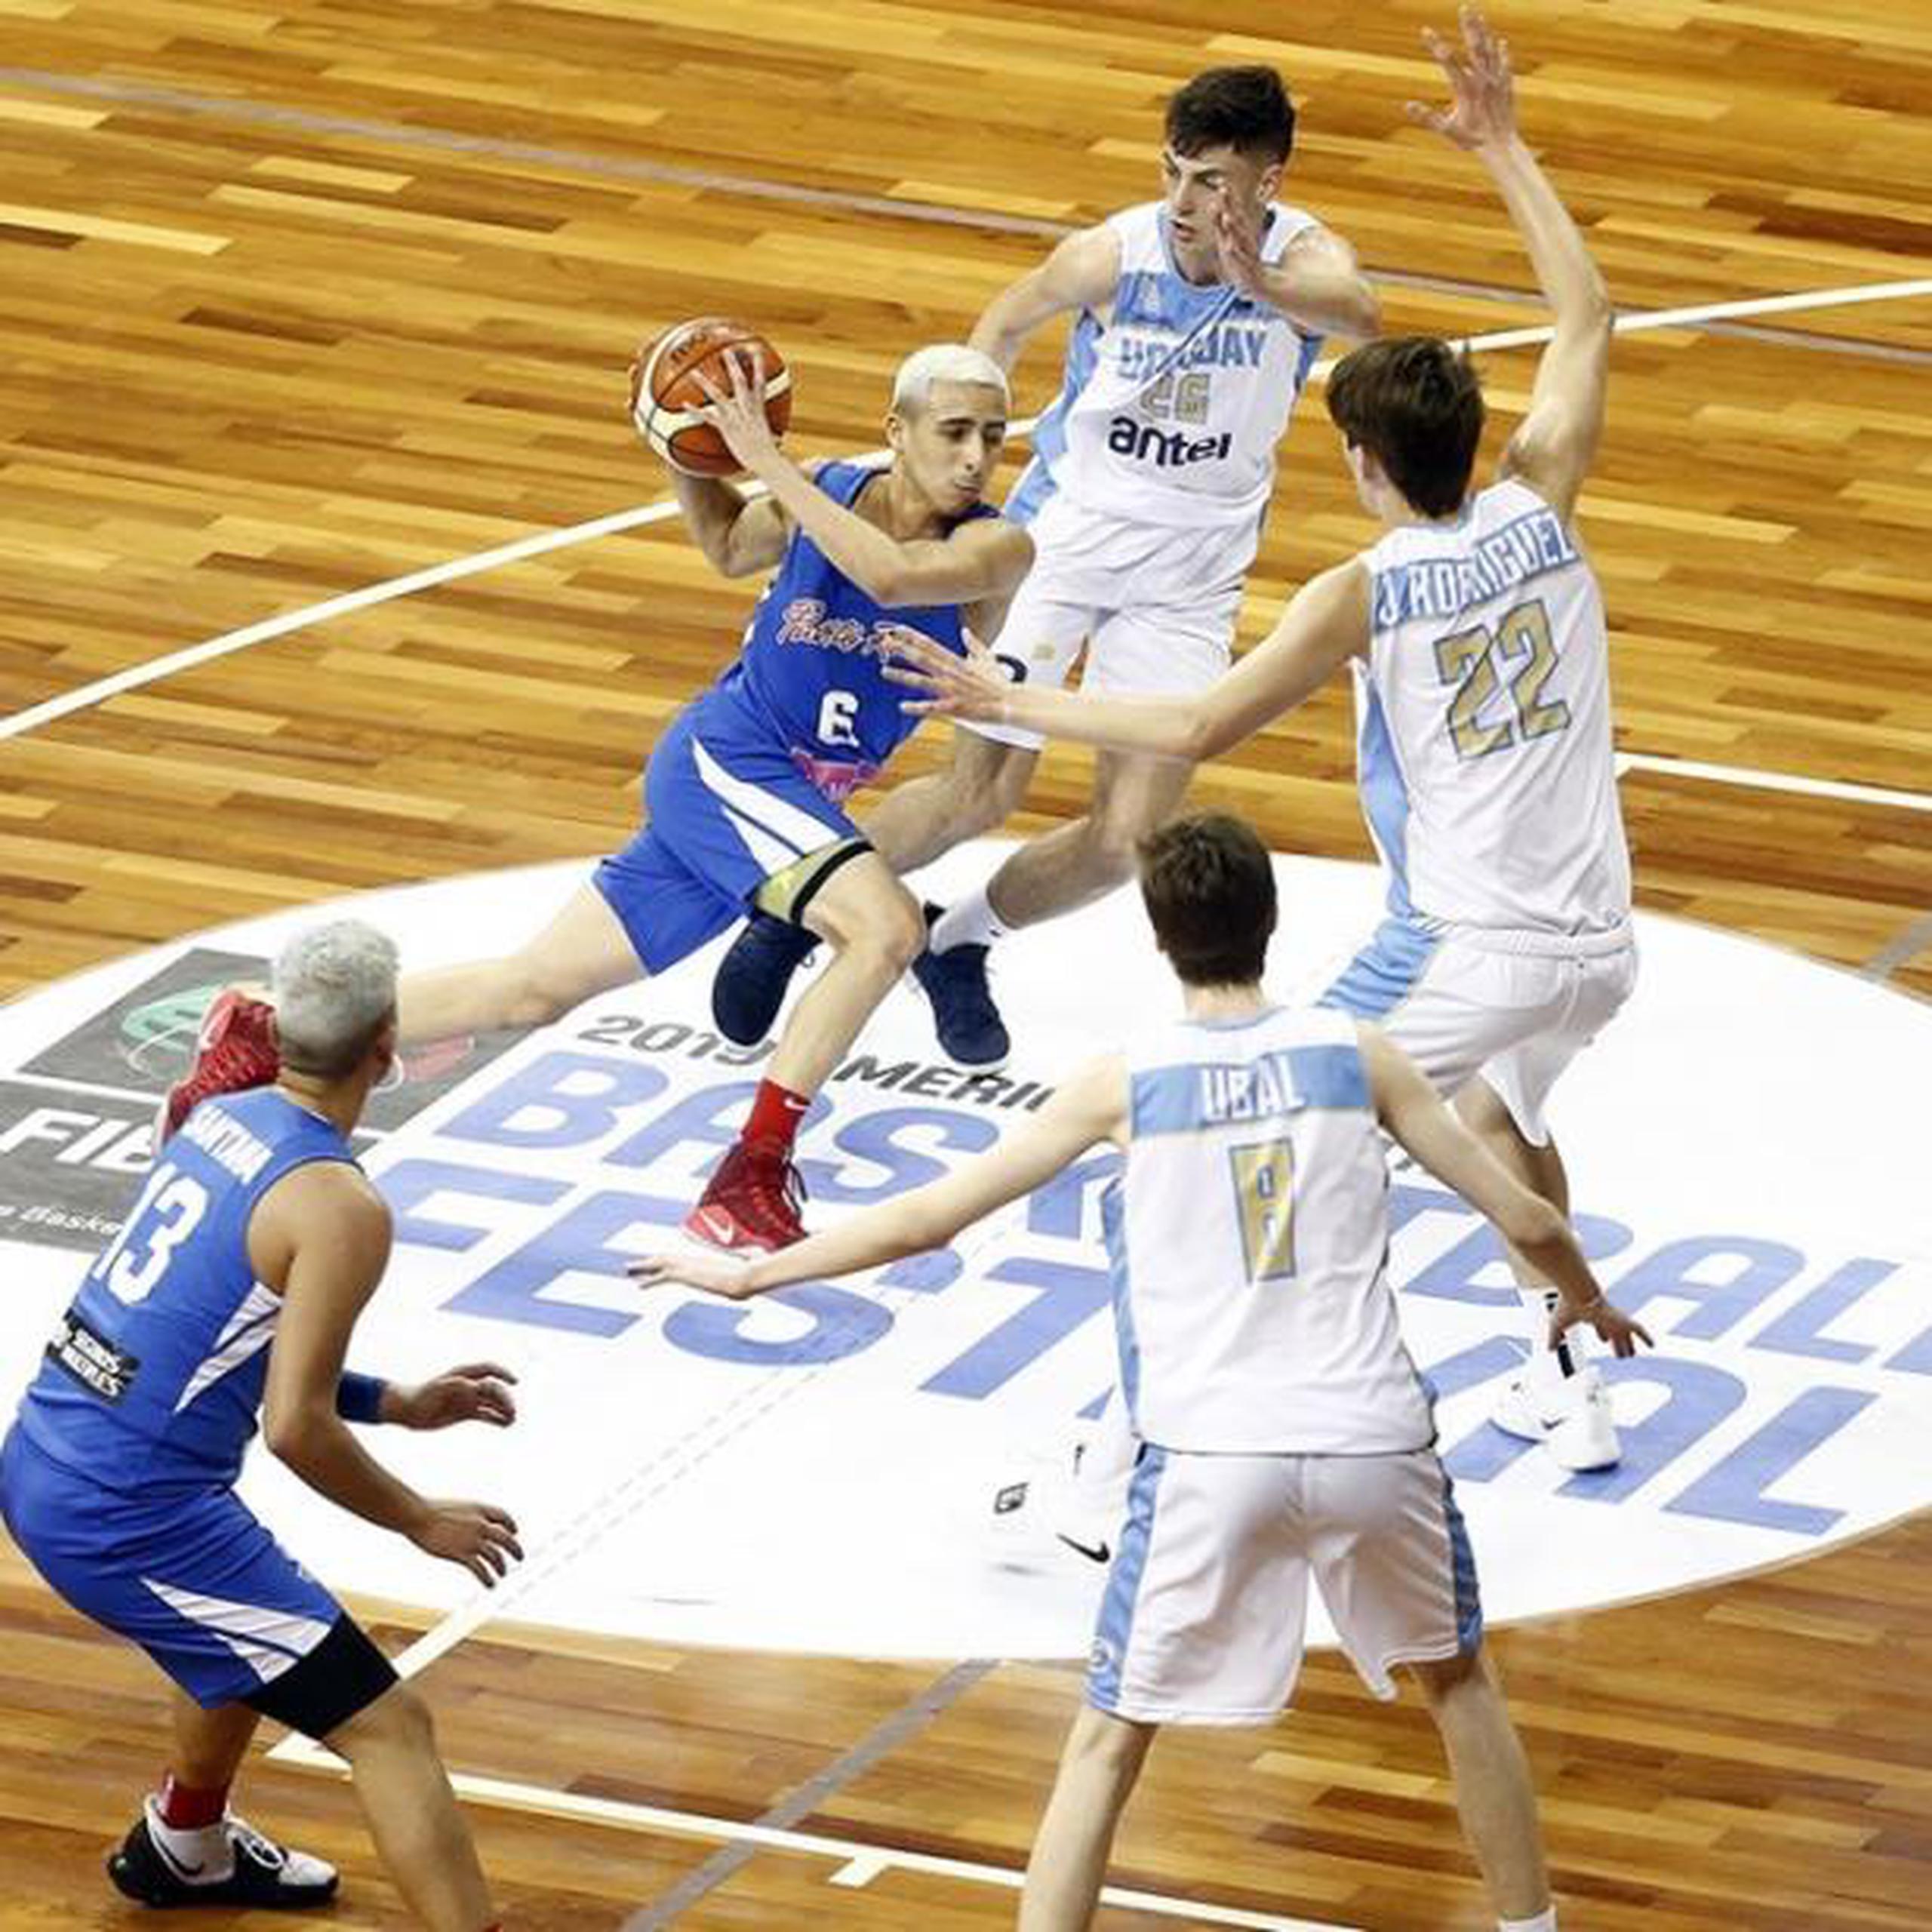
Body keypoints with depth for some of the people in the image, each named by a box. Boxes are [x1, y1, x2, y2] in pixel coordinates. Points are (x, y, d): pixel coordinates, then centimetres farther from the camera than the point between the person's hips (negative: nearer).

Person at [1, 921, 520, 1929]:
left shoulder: (218, 1118, 9)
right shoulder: (338, 1205, -16)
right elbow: (295, 1429, -19)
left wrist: (394, 1405, 21)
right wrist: (422, 1522, -3)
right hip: (131, 1518, -9)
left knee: (257, 1628, 37)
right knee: (387, 1725, -6)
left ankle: (182, 1847, 58)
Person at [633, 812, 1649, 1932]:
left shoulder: (1126, 1082, 2)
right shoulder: (1357, 1054, 4)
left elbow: (926, 1220, 6)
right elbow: (1525, 1218, 9)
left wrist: (752, 1274, 19)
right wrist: (1587, 1301, 32)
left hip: (1211, 1457, -2)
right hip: (1374, 1439, 2)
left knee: (1109, 1742, 8)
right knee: (1458, 1676, 28)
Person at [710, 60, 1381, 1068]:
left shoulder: (1304, 257, -21)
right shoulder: (1115, 254, -18)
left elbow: (1359, 315, -47)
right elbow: (1006, 322, 3)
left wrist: (1266, 287, -68)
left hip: (1190, 580, 1)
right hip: (1061, 531, -1)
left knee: (1126, 841, -3)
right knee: (976, 795, -4)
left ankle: (956, 943, 24)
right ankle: (793, 916, 21)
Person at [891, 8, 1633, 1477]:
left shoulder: (1364, 597, -11)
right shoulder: (1540, 511, 1)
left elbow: (1200, 728, -12)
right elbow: (1589, 320, 15)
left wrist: (1017, 702, -2)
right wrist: (1503, 151, 19)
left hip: (1467, 952, -6)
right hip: (1598, 948, 6)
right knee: (1502, 1110, 37)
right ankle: (1569, 1387, 38)